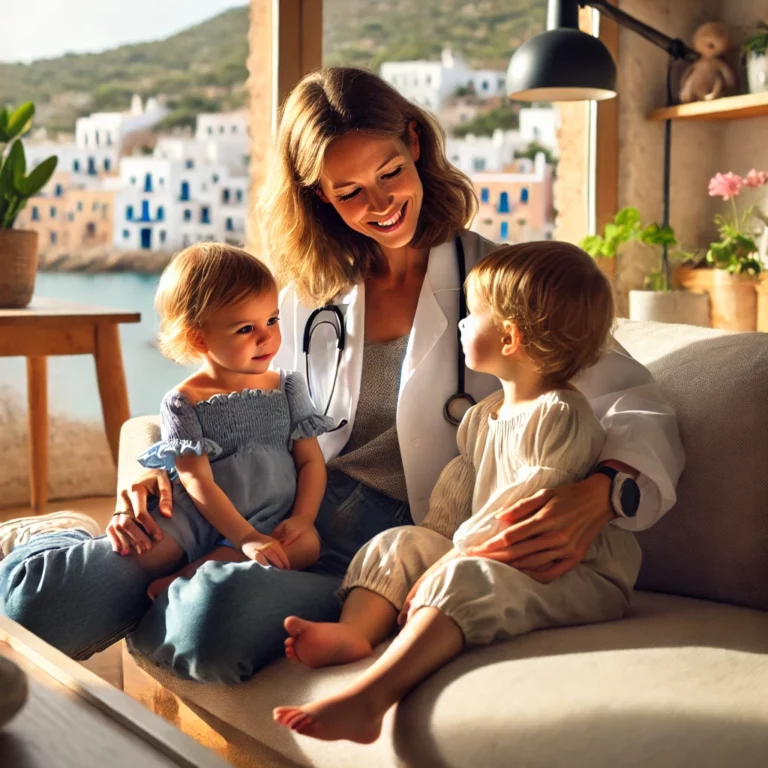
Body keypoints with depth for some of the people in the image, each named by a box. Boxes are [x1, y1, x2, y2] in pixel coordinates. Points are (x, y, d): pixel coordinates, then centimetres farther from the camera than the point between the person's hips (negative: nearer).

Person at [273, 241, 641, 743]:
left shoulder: (561, 417, -16)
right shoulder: (483, 416, 15)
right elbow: (457, 487, 18)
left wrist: (454, 556, -21)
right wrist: (434, 540, 4)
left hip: (571, 573, -10)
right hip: (488, 556, 10)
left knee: (463, 580, -34)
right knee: (399, 543, 5)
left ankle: (369, 696, -48)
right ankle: (353, 631, -19)